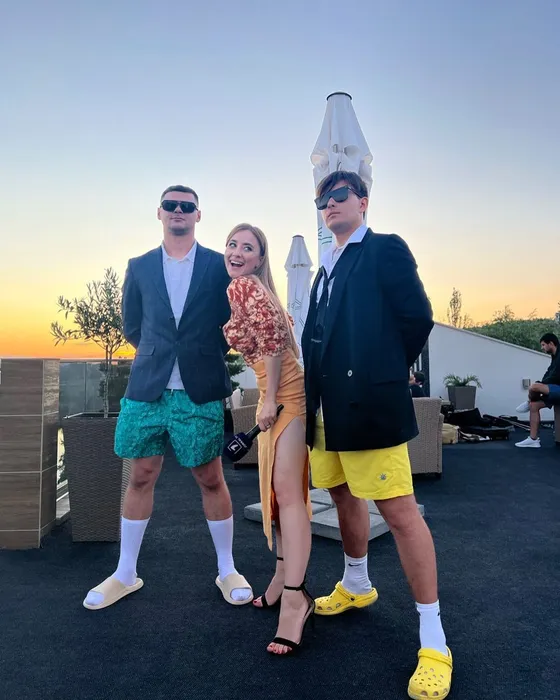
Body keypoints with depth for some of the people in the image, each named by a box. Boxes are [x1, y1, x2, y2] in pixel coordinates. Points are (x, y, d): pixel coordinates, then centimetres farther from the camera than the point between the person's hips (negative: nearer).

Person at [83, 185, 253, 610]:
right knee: (141, 478, 11)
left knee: (211, 480, 6)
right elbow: (131, 326, 14)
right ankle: (126, 573, 28)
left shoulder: (220, 266, 3)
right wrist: (161, 352, 9)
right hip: (147, 390, 2)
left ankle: (227, 570, 24)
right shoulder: (139, 267, 10)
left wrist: (205, 357, 5)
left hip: (200, 393, -2)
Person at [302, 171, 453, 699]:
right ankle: (356, 587, 43)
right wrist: (315, 395, 6)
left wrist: (384, 376, 1)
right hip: (327, 407, 8)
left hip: (369, 405, -8)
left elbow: (417, 317, -7)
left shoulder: (385, 249, -1)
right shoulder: (327, 268, 20)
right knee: (345, 499, 21)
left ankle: (433, 641, 10)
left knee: (399, 511, -4)